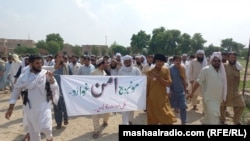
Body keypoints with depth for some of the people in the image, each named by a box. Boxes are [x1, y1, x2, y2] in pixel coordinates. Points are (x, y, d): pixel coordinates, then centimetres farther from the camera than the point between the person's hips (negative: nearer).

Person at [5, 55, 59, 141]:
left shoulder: (46, 74, -6)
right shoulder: (24, 77, -5)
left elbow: (55, 88, -4)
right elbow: (16, 92, 3)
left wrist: (51, 79, -23)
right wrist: (10, 108, 2)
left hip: (44, 105, -1)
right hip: (30, 107, 1)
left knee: (46, 128, -12)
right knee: (33, 131, 12)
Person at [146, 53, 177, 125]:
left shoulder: (166, 70, 0)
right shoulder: (149, 72, -5)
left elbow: (169, 83, -7)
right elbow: (147, 86, -2)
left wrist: (159, 78, -20)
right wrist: (145, 99, -1)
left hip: (163, 98, 1)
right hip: (152, 99, -1)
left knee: (168, 119, 0)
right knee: (153, 120, 11)